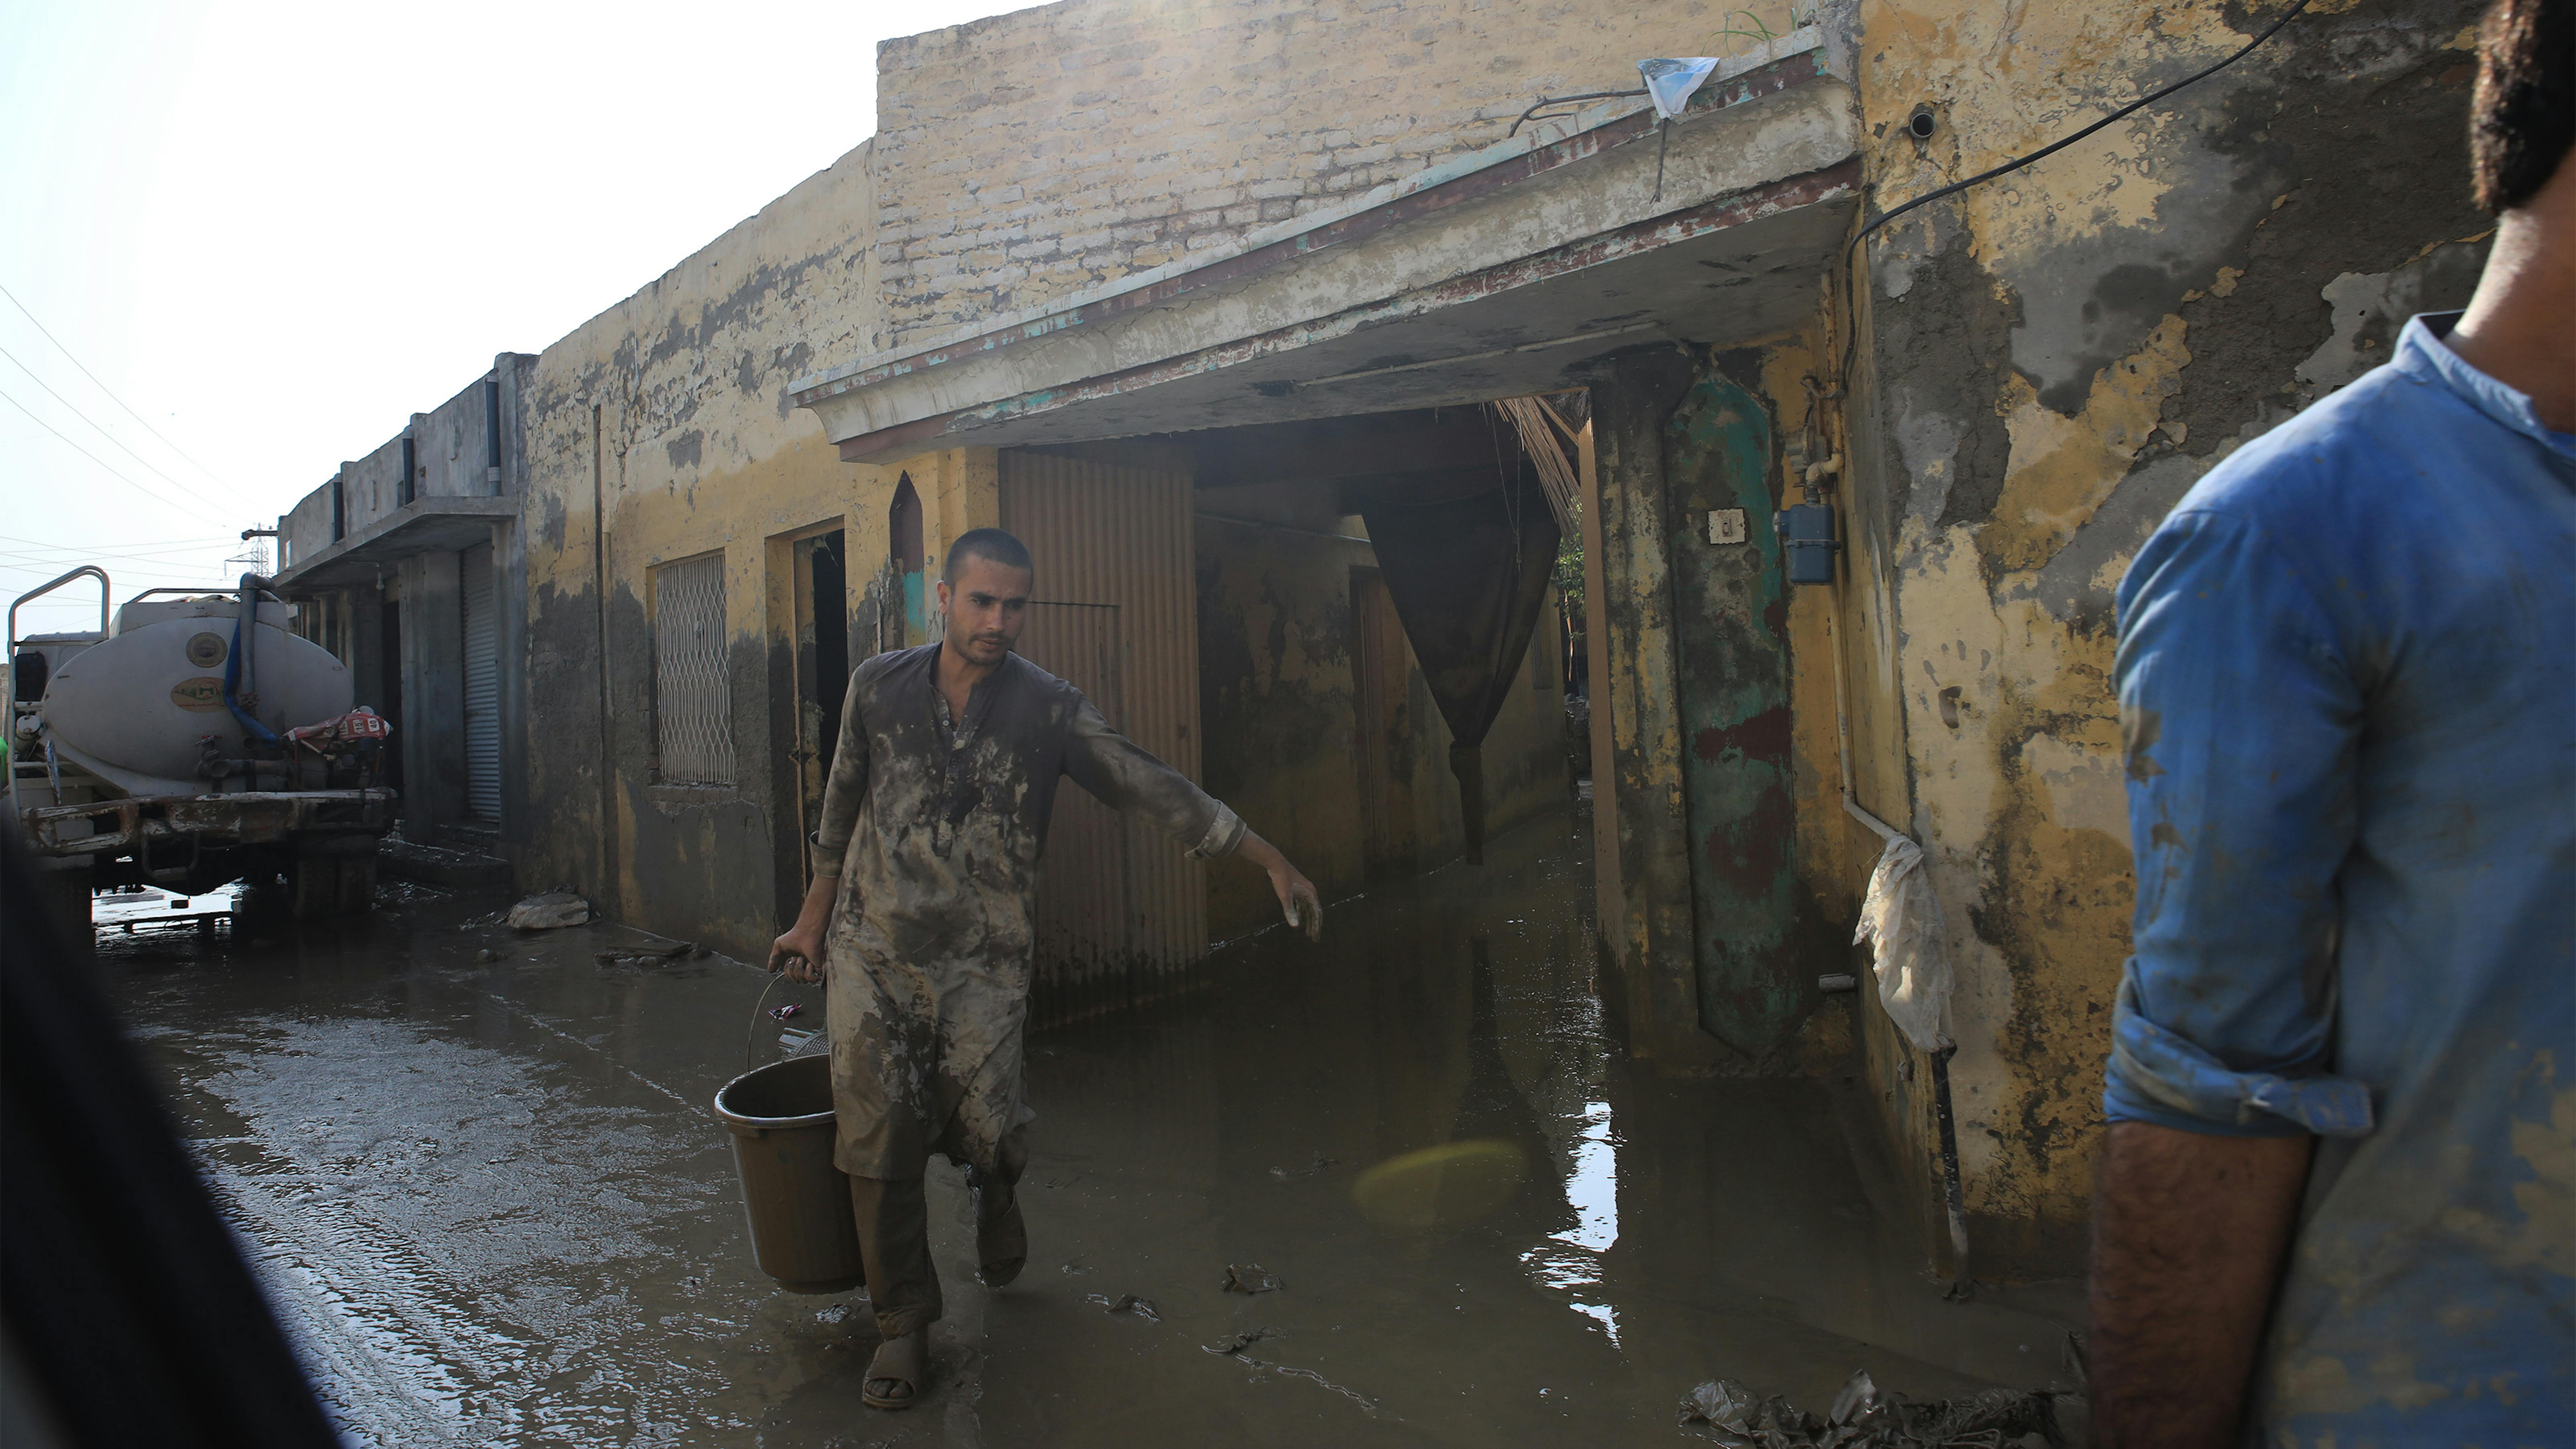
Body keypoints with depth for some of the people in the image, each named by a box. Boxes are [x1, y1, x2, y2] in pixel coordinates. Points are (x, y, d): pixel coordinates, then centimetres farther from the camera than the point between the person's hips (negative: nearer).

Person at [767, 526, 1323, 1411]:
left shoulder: (1049, 710, -5)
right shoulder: (878, 687, 1)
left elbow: (1156, 790, -6)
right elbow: (842, 808, 13)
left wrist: (1274, 863, -9)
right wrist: (813, 922, 19)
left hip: (983, 964, -1)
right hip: (873, 952, 2)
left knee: (984, 1131, -5)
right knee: (880, 1145, 0)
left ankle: (996, 1195, 35)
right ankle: (904, 1324, 22)